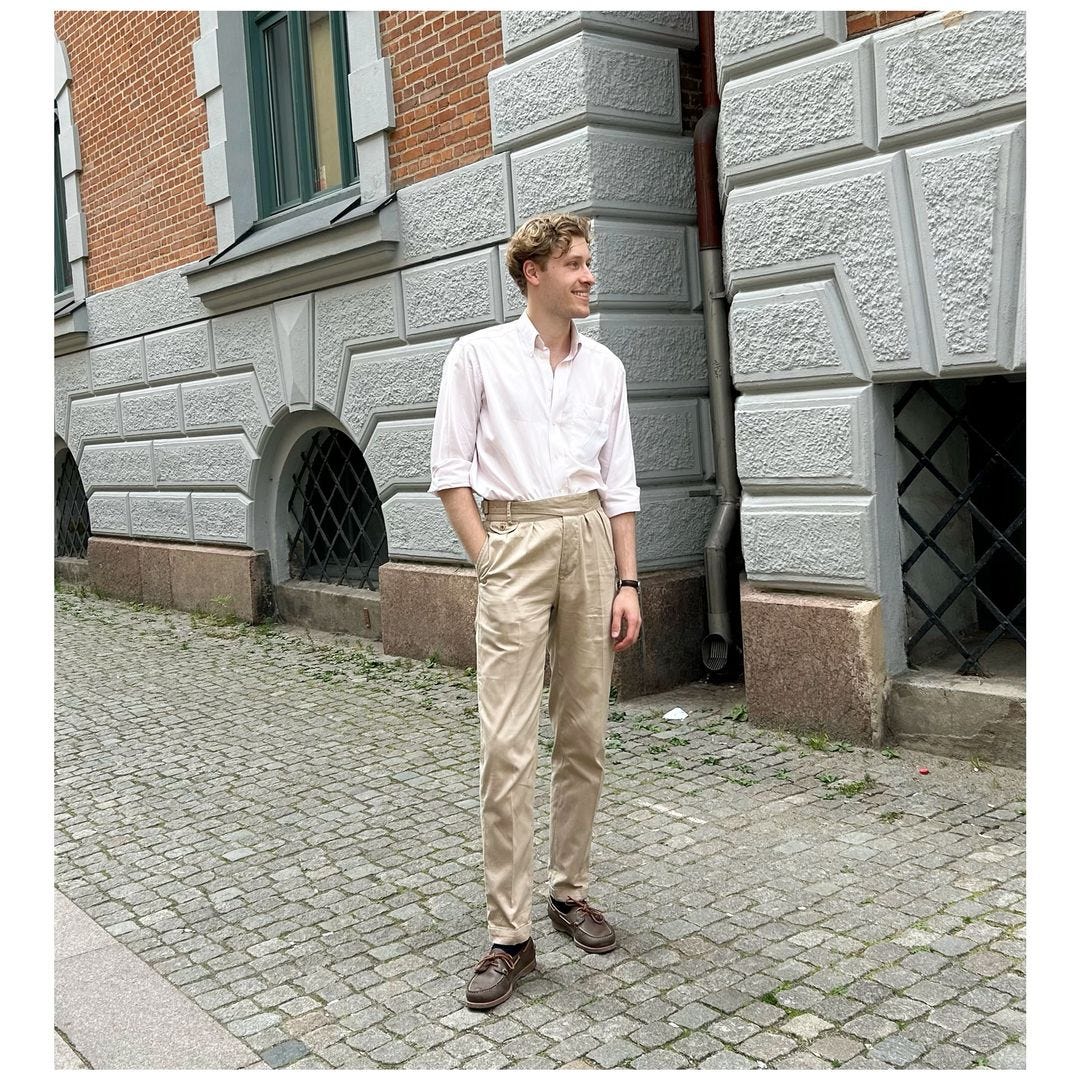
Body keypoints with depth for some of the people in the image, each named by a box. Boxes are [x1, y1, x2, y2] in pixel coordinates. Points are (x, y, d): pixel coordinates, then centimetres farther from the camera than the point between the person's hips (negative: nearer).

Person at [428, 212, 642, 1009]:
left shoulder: (605, 367, 12)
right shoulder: (480, 355, 2)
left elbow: (620, 482, 11)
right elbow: (450, 469, 1)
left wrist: (628, 581, 5)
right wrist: (486, 560, -7)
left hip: (590, 540, 4)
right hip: (514, 540, -4)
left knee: (585, 735, 7)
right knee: (507, 746, -8)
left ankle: (571, 891, 24)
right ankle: (511, 935, 0)